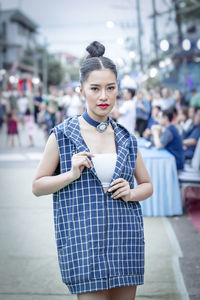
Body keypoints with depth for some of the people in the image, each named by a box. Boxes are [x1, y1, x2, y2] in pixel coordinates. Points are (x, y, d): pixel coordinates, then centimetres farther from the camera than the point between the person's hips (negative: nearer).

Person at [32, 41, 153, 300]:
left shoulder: (127, 139, 8)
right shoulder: (62, 135, -1)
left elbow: (147, 184, 18)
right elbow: (37, 186, 4)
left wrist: (131, 194, -3)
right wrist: (72, 175, -12)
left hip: (125, 238, 4)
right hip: (82, 240, -3)